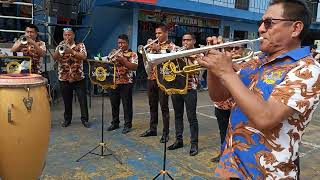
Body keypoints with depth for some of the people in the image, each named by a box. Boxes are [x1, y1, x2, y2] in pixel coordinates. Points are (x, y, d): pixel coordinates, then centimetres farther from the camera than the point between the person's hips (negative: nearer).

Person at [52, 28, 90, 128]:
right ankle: (67, 119, 23)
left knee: (83, 100, 1)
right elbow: (54, 57, -6)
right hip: (64, 78, 2)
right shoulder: (60, 46, 9)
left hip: (78, 78, -2)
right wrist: (59, 49, -21)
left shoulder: (80, 45, 3)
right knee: (67, 101, 9)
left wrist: (71, 51, -26)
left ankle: (85, 119, 11)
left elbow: (84, 57, -15)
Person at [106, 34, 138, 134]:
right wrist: (110, 61, -13)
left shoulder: (132, 54, 0)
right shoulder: (113, 52, 14)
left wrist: (123, 60, -18)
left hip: (126, 83, -5)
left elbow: (134, 67, -13)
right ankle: (115, 123, 28)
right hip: (113, 82, 5)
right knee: (114, 104, 13)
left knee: (127, 105, 2)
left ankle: (127, 125, 13)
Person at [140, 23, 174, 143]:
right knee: (152, 106, 12)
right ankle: (152, 129, 24)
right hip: (152, 78, 6)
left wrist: (159, 50, -19)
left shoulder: (171, 46, -1)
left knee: (164, 107, -2)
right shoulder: (154, 45, 17)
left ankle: (165, 133, 6)